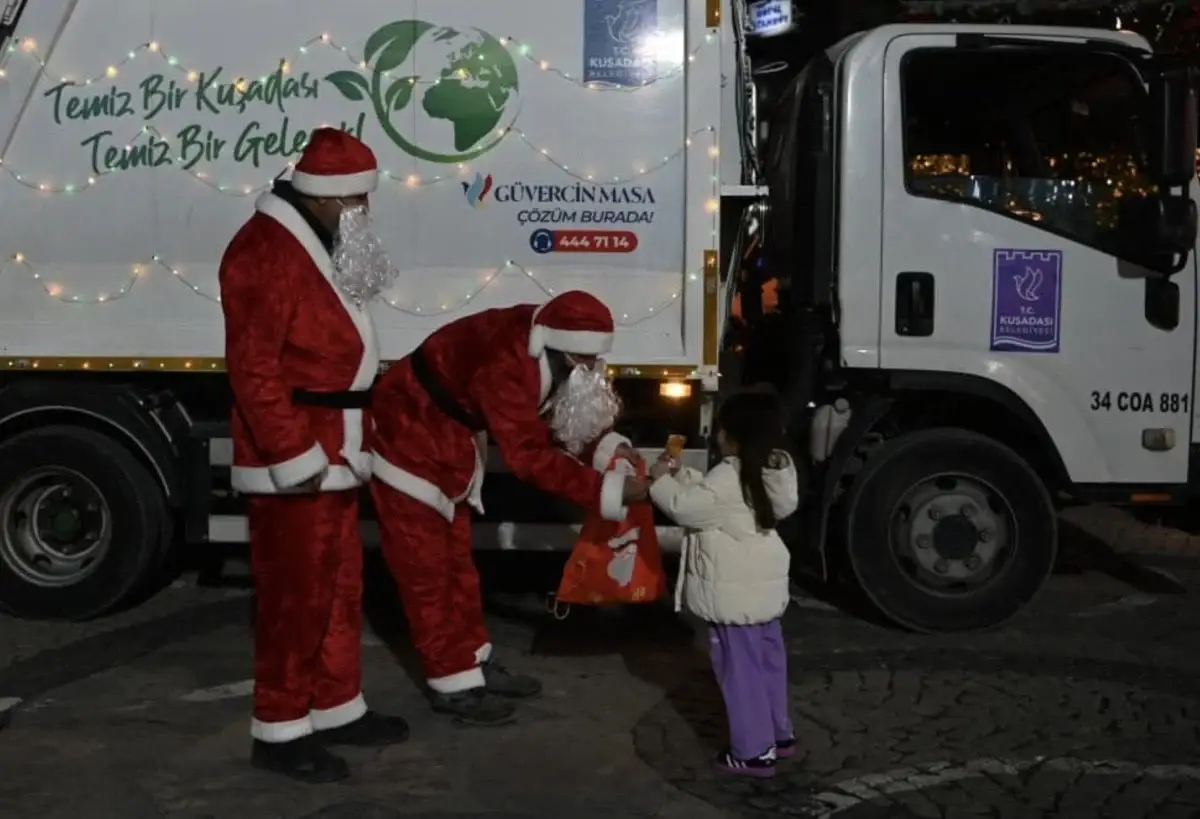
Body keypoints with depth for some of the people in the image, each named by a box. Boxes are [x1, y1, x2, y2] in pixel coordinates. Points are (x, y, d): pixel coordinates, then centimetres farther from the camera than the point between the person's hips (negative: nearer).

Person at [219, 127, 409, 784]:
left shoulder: (319, 246, 17)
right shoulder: (267, 250, -17)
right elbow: (253, 367, -23)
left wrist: (334, 446, 19)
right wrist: (294, 455, -23)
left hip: (331, 452, 10)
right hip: (295, 461, -10)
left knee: (339, 586, 16)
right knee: (295, 594, -3)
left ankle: (336, 708, 29)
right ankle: (279, 730, 9)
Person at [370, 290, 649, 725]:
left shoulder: (546, 349, -9)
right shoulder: (506, 360, -37)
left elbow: (552, 421, 0)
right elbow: (528, 455, -36)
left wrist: (608, 446, -15)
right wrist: (605, 489, -36)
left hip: (449, 442, 10)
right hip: (409, 437, -10)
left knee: (456, 558, 17)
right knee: (427, 567, -2)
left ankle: (475, 664, 28)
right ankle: (453, 685, 6)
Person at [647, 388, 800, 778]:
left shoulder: (727, 477, -22)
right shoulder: (772, 470, 7)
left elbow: (687, 508, -16)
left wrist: (662, 482, -1)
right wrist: (681, 475, 11)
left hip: (735, 593, -9)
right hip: (765, 585, 9)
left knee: (740, 668, 0)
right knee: (768, 659, 20)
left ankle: (754, 752, 7)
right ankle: (779, 733, 33)